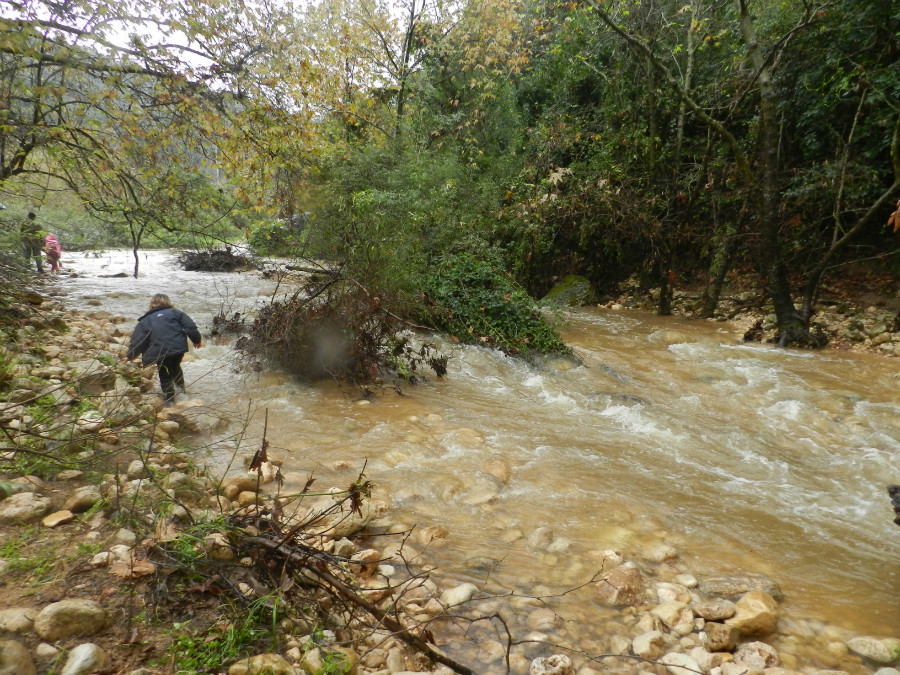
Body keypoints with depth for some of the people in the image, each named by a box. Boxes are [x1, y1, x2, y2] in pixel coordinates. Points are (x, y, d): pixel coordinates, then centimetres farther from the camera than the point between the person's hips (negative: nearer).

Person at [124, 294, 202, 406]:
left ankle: (169, 398, 15)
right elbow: (190, 326, 1)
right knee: (175, 367, 29)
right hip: (179, 348, 2)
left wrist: (131, 355, 17)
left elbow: (137, 339, 7)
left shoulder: (146, 321, 9)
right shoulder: (175, 312, 8)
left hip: (161, 352, -2)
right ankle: (181, 388, 40)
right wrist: (196, 340, 12)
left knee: (164, 374, 16)